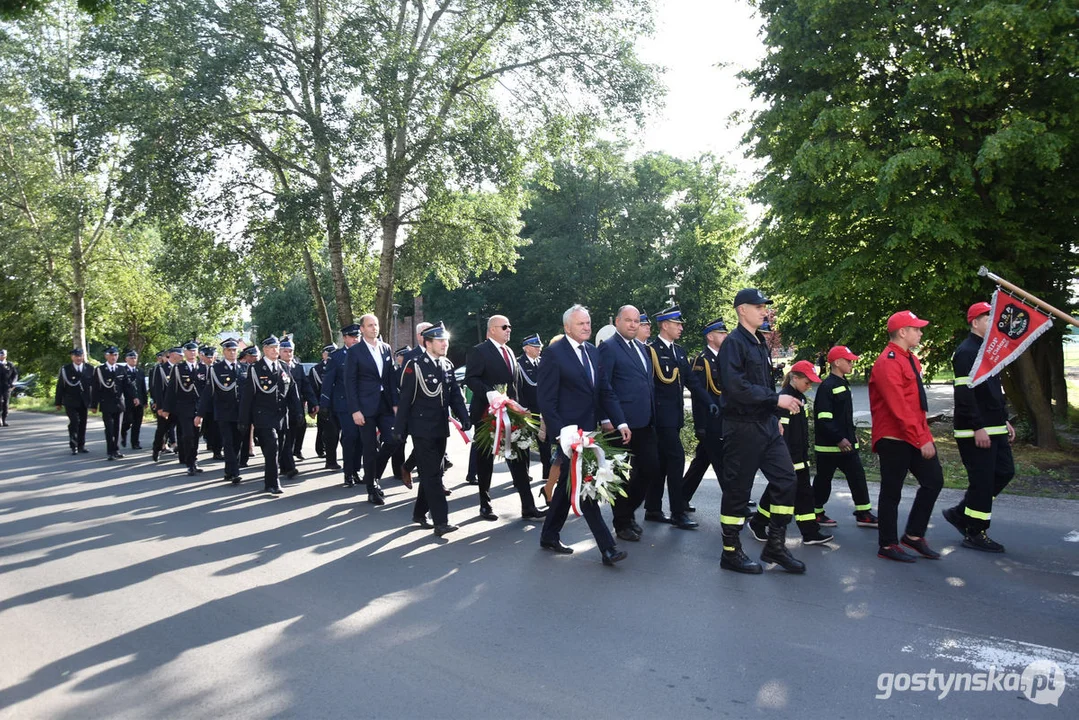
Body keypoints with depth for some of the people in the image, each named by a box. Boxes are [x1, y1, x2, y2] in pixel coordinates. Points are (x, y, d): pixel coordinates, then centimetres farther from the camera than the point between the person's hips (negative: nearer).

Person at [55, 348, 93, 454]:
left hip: (83, 402, 3)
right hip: (70, 402, -3)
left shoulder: (89, 369, 3)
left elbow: (94, 384, 4)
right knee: (74, 422, -11)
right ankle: (73, 446, -3)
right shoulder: (65, 369, -2)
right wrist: (58, 402, -1)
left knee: (82, 424, 8)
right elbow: (60, 387, 0)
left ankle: (81, 446, 19)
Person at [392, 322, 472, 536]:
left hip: (441, 429, 7)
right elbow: (405, 400, -9)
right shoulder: (414, 366, -10)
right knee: (432, 474, -8)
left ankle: (420, 513, 29)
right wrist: (399, 430, -8)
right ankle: (441, 521, -7)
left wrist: (464, 417, -7)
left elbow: (455, 394, 8)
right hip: (422, 428, -7)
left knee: (432, 473, 14)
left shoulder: (447, 366, 8)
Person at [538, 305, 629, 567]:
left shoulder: (592, 351, 11)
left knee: (568, 484, 16)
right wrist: (560, 434, -17)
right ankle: (607, 547, -2)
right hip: (568, 431, -8)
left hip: (588, 429, 8)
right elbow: (547, 400, -13)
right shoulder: (554, 353, -10)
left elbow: (605, 391, 11)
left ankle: (549, 536, 30)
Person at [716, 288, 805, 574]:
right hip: (742, 427, -9)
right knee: (737, 489, 1)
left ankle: (775, 545, 20)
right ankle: (730, 553, 15)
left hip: (766, 424, 9)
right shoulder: (734, 343, -13)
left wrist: (775, 416, 15)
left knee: (786, 478, 7)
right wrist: (776, 399, -20)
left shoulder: (760, 342, 15)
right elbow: (737, 387, -23)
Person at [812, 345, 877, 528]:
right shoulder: (827, 386, -16)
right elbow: (823, 419, -22)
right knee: (824, 479, 4)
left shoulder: (844, 384, 13)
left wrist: (851, 433, 20)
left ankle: (863, 513, 14)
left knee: (858, 476, 7)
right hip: (829, 445, -9)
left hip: (846, 442, 9)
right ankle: (816, 513, 17)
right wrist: (839, 439, -23)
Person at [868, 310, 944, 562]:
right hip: (894, 439, -9)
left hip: (916, 435, 10)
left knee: (934, 481, 9)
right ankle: (888, 546, 12)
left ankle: (914, 535, 21)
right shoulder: (888, 362, -17)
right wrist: (922, 439, -22)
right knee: (892, 492, 0)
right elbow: (899, 408, -23)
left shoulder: (910, 359, 15)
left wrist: (924, 433, 15)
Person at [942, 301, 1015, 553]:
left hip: (994, 428, 10)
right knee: (983, 481, -4)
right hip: (976, 432, -10)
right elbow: (964, 394, -21)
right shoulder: (966, 352, -14)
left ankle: (960, 513, 22)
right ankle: (975, 534, 8)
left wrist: (1004, 420, 20)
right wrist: (978, 427, -23)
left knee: (1004, 472, 14)